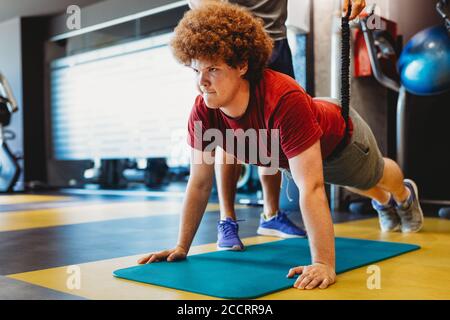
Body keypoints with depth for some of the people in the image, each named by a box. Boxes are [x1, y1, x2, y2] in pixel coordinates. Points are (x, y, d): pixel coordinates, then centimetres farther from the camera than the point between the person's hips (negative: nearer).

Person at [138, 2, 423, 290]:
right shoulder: (203, 112, -33)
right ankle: (384, 202, 72)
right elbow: (199, 184, -22)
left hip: (339, 136, -5)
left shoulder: (284, 100, -50)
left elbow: (311, 189, -52)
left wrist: (323, 264, -55)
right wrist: (181, 247, -19)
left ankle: (406, 195, 68)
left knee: (373, 177, 31)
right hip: (296, 153, 5)